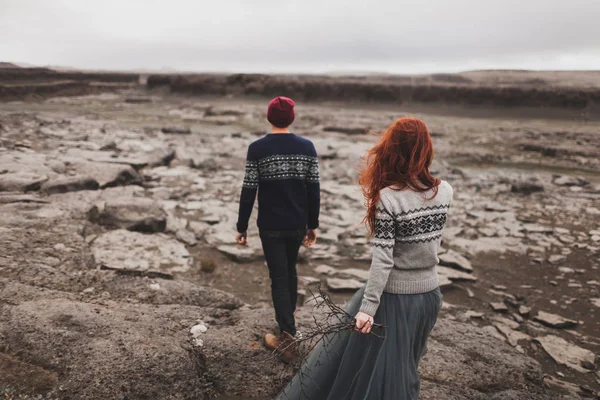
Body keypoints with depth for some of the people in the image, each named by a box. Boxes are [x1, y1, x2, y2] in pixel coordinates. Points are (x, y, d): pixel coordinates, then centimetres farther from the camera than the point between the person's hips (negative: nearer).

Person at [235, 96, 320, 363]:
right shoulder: (307, 147, -3)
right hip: (298, 223, 3)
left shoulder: (257, 148, -11)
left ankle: (287, 339, 6)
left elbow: (248, 191, -11)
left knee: (278, 277, 5)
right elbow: (313, 189, -1)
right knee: (290, 269, 24)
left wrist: (241, 227, -2)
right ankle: (288, 316, 44)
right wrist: (313, 225, 9)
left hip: (271, 225, -3)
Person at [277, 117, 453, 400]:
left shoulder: (388, 197, -21)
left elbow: (383, 259, -22)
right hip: (429, 294, 6)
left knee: (349, 361, 13)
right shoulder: (445, 191, -6)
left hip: (393, 297, -5)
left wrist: (368, 307, -17)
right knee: (402, 370, 25)